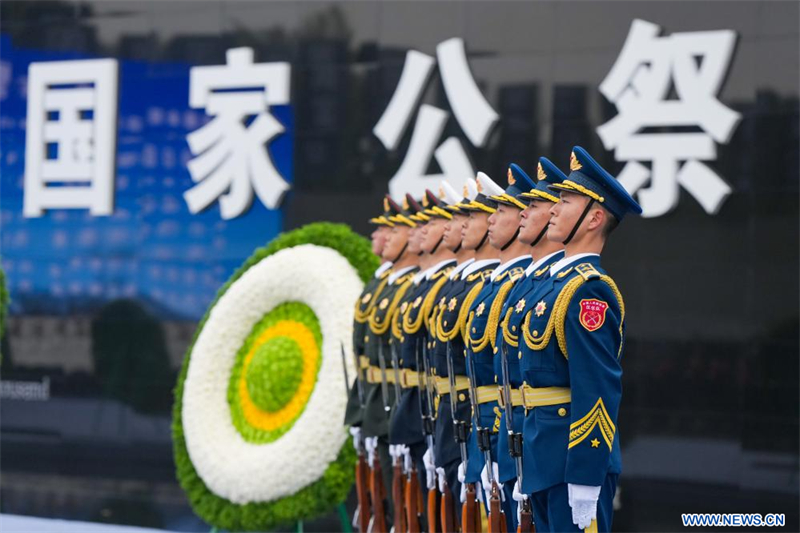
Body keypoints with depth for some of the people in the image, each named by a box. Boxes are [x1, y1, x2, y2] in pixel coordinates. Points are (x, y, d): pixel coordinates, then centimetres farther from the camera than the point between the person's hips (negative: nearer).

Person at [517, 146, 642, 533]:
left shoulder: (588, 291, -16)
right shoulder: (557, 280, 14)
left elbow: (598, 392, -22)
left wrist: (584, 486, -24)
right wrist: (530, 472, 21)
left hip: (577, 459, -10)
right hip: (546, 458, 10)